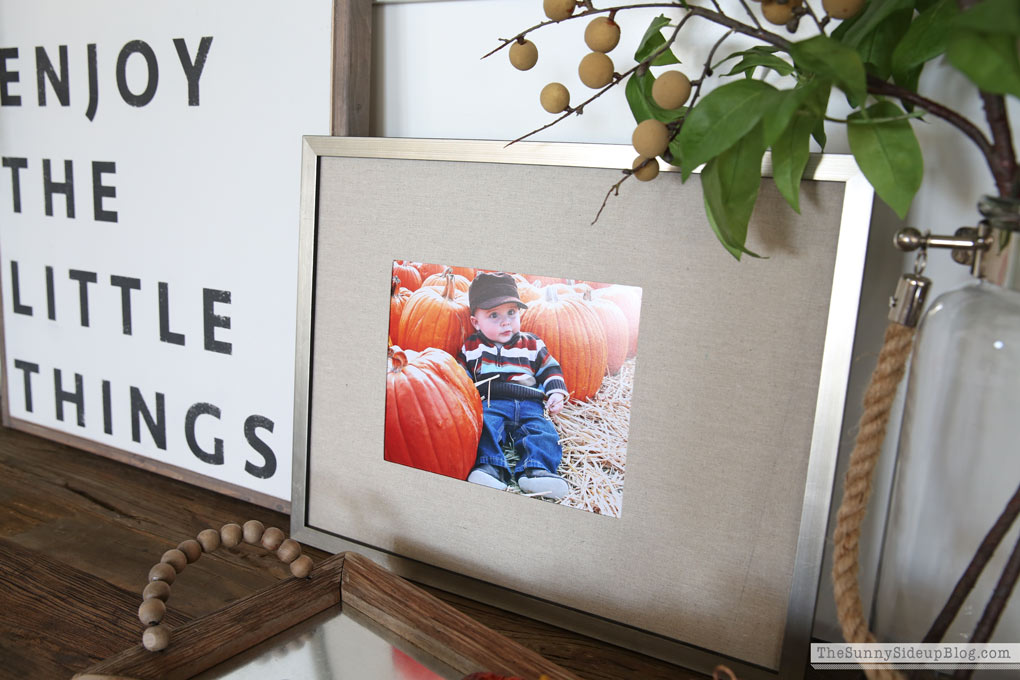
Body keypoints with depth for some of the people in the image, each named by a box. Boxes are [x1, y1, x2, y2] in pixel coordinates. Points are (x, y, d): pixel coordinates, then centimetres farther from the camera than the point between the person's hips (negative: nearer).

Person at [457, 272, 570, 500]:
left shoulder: (532, 344, 15)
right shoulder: (471, 347, 13)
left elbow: (550, 368, 21)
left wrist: (556, 393, 7)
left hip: (529, 405, 2)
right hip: (489, 404, -1)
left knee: (543, 431, -23)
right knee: (484, 425, -32)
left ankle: (535, 469, -37)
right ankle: (490, 467, -43)